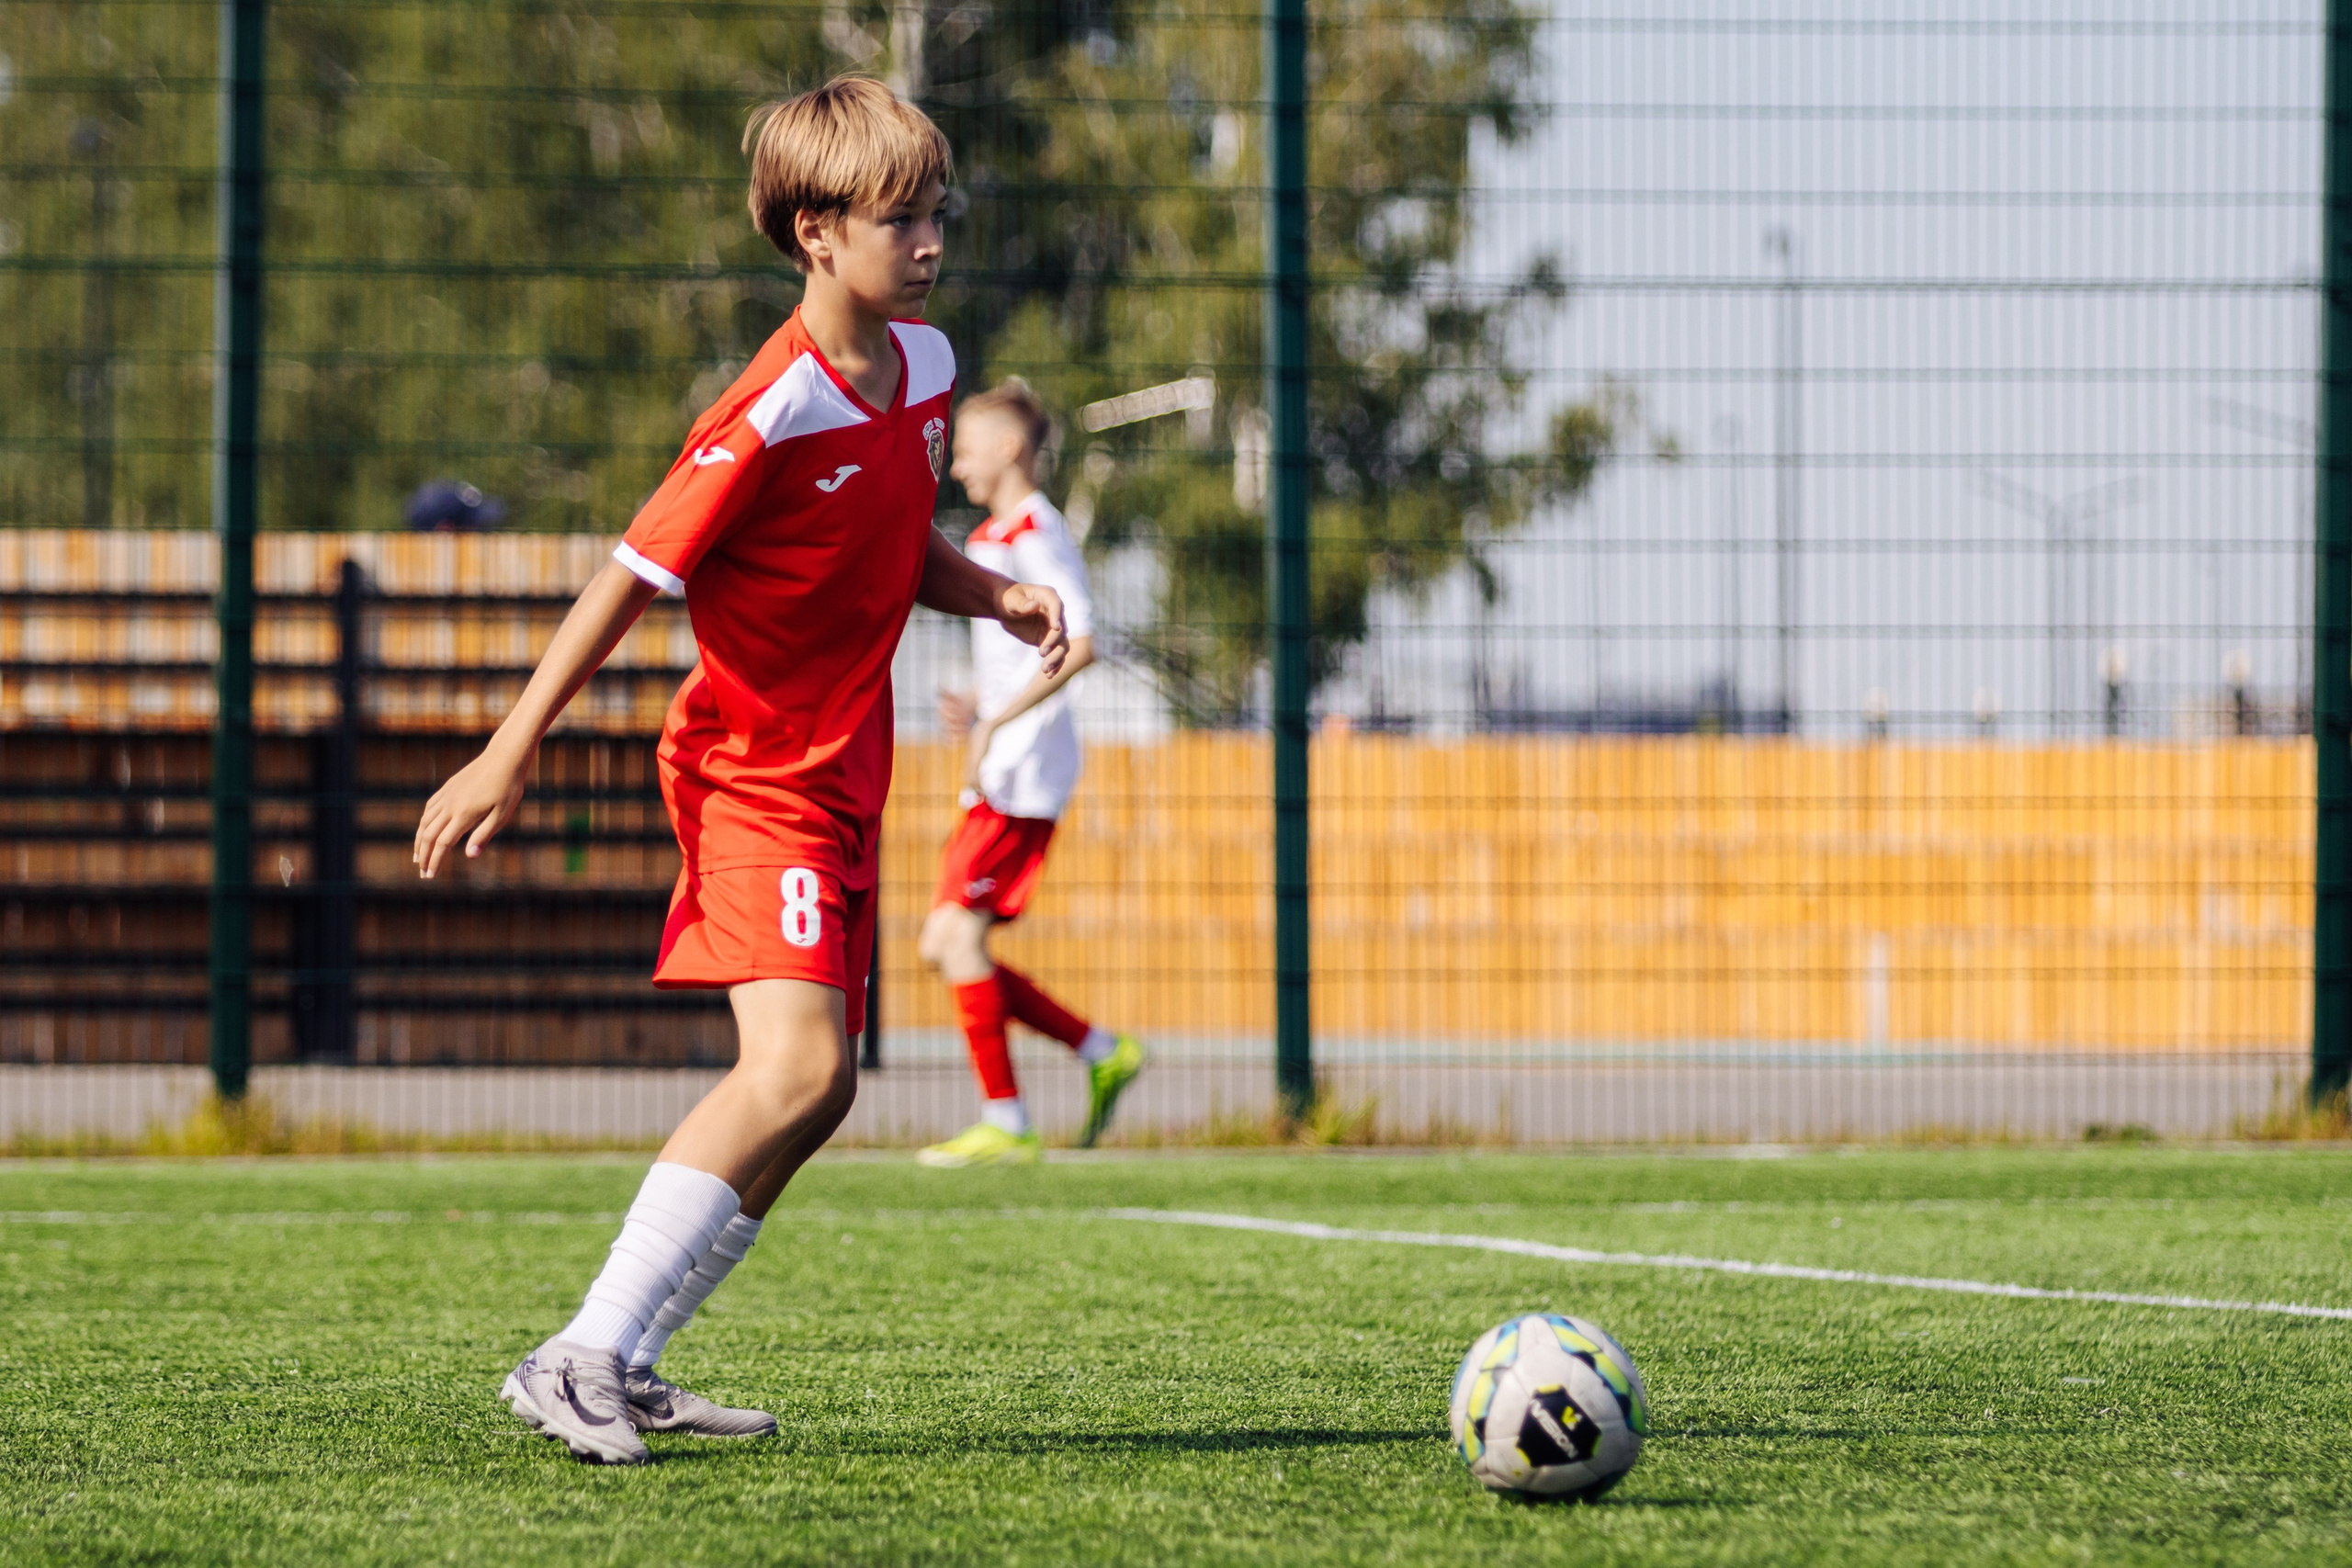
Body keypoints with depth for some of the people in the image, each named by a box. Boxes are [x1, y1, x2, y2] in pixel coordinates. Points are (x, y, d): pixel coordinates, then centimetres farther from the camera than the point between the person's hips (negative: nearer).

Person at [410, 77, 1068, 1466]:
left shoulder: (924, 366, 6)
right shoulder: (771, 417, -20)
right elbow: (634, 577, -16)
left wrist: (995, 596, 1)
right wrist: (512, 754, -15)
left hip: (842, 779, 9)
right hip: (755, 775, -9)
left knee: (818, 1089, 8)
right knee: (795, 1065, -21)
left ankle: (630, 1365, 14)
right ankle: (582, 1359, -18)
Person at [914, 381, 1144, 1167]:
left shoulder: (1036, 533, -11)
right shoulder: (991, 536, 19)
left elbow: (1078, 645, -22)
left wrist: (996, 722, -24)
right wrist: (978, 708, 12)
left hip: (1024, 773, -10)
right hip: (1000, 776, 10)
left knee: (958, 932, -13)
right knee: (944, 946, 7)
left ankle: (1005, 1123, -11)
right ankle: (1103, 1052, 12)